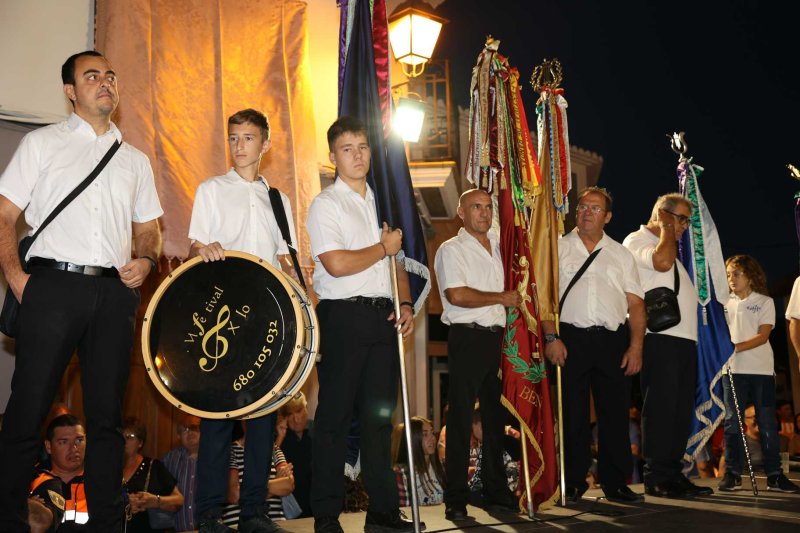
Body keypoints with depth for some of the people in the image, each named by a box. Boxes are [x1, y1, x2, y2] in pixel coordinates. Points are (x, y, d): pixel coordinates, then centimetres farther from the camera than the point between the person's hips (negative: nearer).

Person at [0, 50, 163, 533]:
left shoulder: (135, 160, 19)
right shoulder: (42, 143, 10)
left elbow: (147, 227, 23)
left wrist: (146, 261, 2)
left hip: (115, 293, 3)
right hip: (54, 285, -3)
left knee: (107, 415, 6)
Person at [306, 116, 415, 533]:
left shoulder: (381, 202, 19)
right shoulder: (325, 204, -2)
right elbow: (337, 264, -16)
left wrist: (406, 303, 5)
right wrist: (383, 248, -4)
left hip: (383, 315, 6)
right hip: (343, 315, -6)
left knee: (380, 415, 9)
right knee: (335, 416, -1)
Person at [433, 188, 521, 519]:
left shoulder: (497, 247, 17)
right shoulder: (451, 249, -3)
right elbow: (457, 295, -16)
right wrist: (501, 298, -8)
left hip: (496, 337, 7)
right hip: (468, 338, -6)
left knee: (495, 416, 11)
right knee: (461, 418, -3)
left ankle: (496, 492, 22)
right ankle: (456, 499, 3)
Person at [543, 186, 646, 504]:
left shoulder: (620, 254, 16)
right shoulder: (558, 248, 9)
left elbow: (635, 303, 10)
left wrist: (636, 346, -1)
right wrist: (551, 337, -10)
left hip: (613, 339, 2)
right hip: (570, 338, -2)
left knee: (615, 412, 2)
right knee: (573, 413, 0)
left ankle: (615, 483, 13)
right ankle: (573, 483, 10)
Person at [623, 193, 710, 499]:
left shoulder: (668, 246, 27)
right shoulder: (637, 241, -1)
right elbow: (662, 262, -21)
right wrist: (666, 227, -8)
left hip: (684, 338, 9)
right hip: (659, 337, -9)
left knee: (681, 410, 10)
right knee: (661, 407, -8)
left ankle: (673, 474, 16)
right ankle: (656, 478, -4)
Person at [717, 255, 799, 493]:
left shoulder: (765, 302, 3)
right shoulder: (726, 303, 12)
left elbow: (763, 336, -8)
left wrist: (737, 346, -20)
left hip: (761, 369, -2)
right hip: (733, 369, 2)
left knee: (768, 423, 1)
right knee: (732, 422, 0)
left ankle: (774, 475, 7)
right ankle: (732, 472, 5)